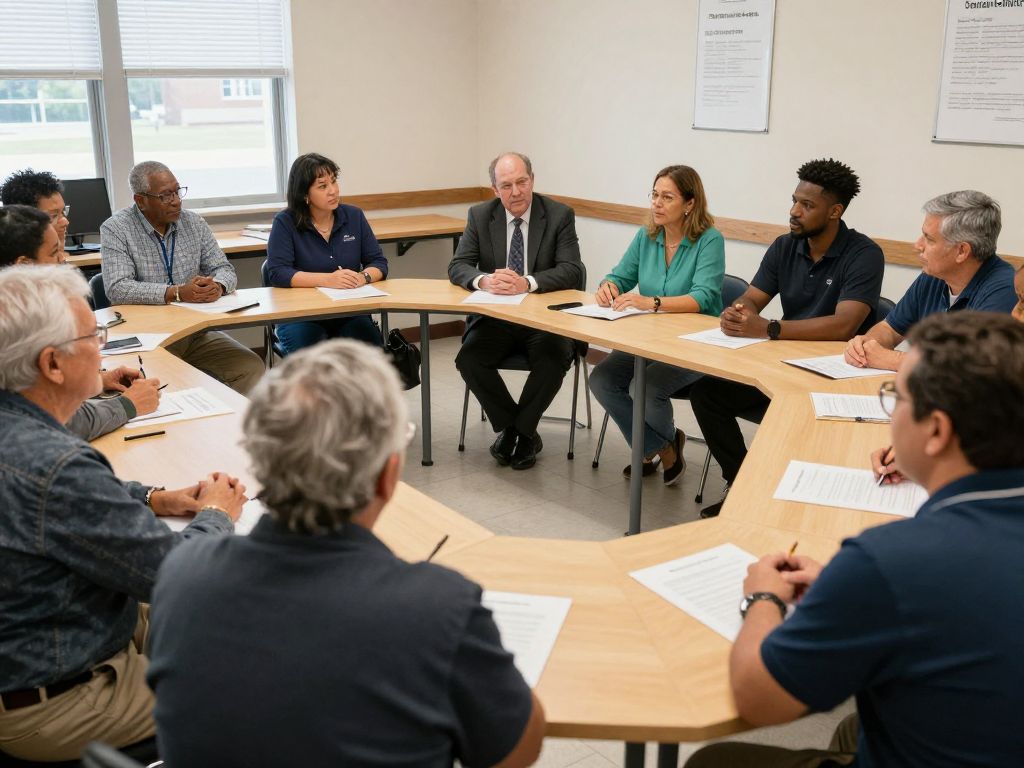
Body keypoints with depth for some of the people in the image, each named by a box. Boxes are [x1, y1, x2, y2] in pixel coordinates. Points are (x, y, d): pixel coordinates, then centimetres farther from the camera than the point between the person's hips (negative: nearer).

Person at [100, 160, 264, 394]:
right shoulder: (115, 229, -4)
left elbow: (224, 269, 9)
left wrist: (217, 286, -16)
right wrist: (177, 293, -26)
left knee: (251, 367, -18)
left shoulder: (194, 223, 9)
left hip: (197, 332, 4)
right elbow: (117, 289, -17)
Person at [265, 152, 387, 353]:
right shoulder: (285, 222, -1)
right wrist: (327, 279, -23)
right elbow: (278, 273, -12)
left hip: (350, 313, 3)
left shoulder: (354, 216, 9)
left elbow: (379, 263, 8)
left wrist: (363, 277, -16)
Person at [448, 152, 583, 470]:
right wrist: (485, 280, -25)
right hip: (495, 317, 2)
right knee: (468, 358, -24)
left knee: (555, 359, -31)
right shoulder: (480, 216, 4)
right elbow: (457, 267, -1)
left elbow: (572, 271, -12)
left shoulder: (560, 215, -3)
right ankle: (509, 427, -1)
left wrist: (527, 283, -29)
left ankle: (520, 429, -6)